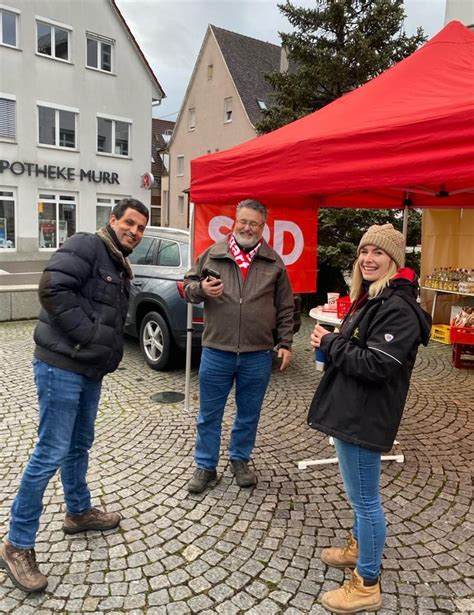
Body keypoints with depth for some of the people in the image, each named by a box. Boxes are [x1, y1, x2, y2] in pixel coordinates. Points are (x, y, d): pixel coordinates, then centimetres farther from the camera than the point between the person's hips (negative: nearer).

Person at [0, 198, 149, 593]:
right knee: (51, 454, -4)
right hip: (62, 366, -9)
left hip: (90, 370, 10)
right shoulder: (85, 246, -12)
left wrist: (109, 352, 6)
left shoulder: (120, 268, 17)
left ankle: (79, 512, 40)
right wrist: (87, 336, -21)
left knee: (79, 446, 21)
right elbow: (53, 289, -24)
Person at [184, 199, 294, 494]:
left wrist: (285, 343, 3)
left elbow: (285, 307, 7)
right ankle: (206, 466, 27)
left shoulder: (274, 262, 4)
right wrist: (200, 289, -13)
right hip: (216, 351, 0)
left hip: (258, 354, 1)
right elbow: (188, 285, 10)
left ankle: (240, 460, 35)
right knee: (209, 413, 10)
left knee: (249, 413, 15)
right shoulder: (213, 254, 2)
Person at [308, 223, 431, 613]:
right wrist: (331, 343, 1)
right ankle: (359, 547, 45)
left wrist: (330, 343, -16)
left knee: (365, 498, 3)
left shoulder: (398, 308, -20)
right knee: (361, 494, 25)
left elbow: (376, 364, -26)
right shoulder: (371, 297, 12)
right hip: (352, 410, 10)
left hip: (365, 417, -10)